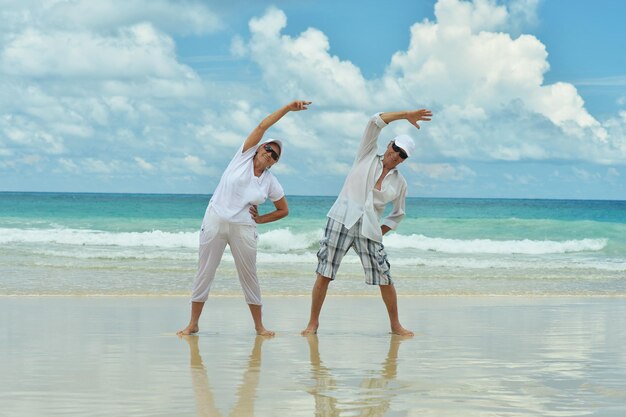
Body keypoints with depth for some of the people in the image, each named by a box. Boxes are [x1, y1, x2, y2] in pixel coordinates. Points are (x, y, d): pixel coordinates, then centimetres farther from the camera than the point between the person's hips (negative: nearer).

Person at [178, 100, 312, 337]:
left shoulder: (271, 183, 3)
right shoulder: (244, 156, -1)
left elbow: (284, 211, 14)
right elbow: (262, 127, -8)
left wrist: (259, 219, 1)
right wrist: (288, 108, -12)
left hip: (243, 228, 1)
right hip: (215, 221, -1)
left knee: (249, 275, 5)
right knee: (204, 273, 2)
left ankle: (259, 325, 14)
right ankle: (193, 323, 9)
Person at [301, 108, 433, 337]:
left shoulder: (399, 183, 12)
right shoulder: (368, 156, 7)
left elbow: (398, 214, 23)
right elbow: (375, 122, -3)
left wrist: (381, 231, 8)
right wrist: (406, 115, -6)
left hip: (369, 230, 3)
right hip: (342, 221, -2)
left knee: (385, 279, -1)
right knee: (324, 274, -5)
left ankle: (395, 325, 15)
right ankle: (313, 322, 5)